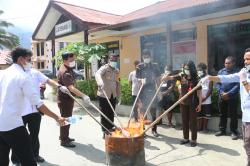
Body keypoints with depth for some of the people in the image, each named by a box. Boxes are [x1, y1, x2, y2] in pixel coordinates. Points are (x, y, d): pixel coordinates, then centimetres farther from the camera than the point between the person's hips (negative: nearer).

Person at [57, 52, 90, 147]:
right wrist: (83, 96, -48)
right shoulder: (65, 72, -27)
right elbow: (71, 88, -41)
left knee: (67, 118, 19)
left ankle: (64, 137, 34)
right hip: (64, 98, -10)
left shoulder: (68, 68, 6)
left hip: (68, 97, 10)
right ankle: (64, 141, 10)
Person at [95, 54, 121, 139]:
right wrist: (100, 82, -50)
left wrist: (118, 95, 12)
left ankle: (110, 130, 23)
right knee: (104, 114, 1)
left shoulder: (116, 71, 14)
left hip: (113, 96, 6)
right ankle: (105, 132, 12)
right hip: (104, 95, -5)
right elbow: (98, 74, -29)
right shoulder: (104, 68, -7)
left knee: (111, 114, 11)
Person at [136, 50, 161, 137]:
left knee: (153, 112, 8)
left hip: (152, 91, 1)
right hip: (143, 92, -1)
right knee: (142, 112, 4)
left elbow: (158, 79, 8)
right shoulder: (140, 67, 2)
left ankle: (154, 130, 21)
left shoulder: (155, 66, 6)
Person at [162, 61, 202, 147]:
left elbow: (199, 92, -6)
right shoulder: (181, 76, -1)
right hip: (183, 102, 3)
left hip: (193, 103, -3)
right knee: (184, 121, 13)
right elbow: (171, 77, -9)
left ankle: (193, 139, 18)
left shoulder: (196, 79, -8)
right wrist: (166, 77, -32)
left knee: (193, 121, 6)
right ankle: (186, 138, 27)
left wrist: (200, 104, -7)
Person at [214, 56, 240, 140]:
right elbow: (217, 83, 7)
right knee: (222, 114, 13)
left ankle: (234, 132, 15)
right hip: (221, 96, 5)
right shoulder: (221, 71, 8)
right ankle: (222, 130, 26)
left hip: (232, 97, -4)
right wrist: (221, 92, -8)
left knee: (233, 115, 3)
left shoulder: (237, 72, -7)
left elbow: (237, 85, -13)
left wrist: (228, 94, -17)